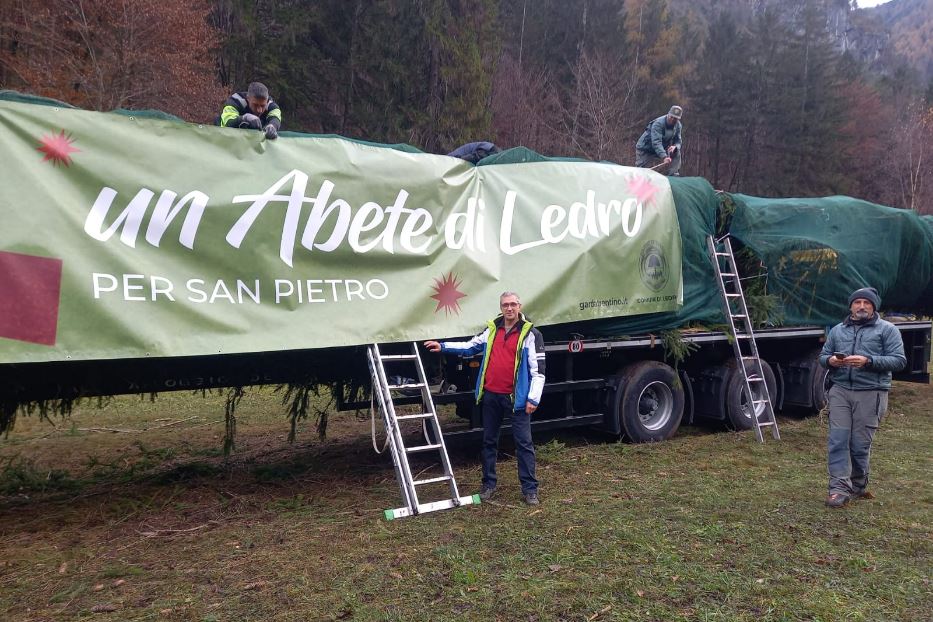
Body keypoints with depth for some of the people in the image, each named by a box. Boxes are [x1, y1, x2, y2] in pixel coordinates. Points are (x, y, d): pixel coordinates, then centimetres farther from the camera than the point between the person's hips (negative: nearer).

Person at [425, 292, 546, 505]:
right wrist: (443, 346, 15)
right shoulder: (492, 329, 9)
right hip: (491, 395, 5)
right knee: (489, 441, 12)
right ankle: (489, 484, 25)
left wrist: (533, 398, -15)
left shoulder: (530, 334, -6)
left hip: (516, 398, -5)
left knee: (524, 442, 0)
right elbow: (470, 347, 21)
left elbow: (538, 369, -9)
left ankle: (530, 489, 8)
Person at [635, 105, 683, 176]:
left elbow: (678, 141, -3)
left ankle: (673, 175, -13)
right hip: (645, 149, -6)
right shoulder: (658, 123, -29)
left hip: (661, 149, 6)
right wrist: (664, 157, -53)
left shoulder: (678, 126, -7)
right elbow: (656, 142, -40)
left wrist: (675, 146, -30)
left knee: (676, 152, -14)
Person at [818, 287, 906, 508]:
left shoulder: (887, 330, 6)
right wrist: (831, 360, -3)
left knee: (860, 444, 0)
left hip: (870, 393, -3)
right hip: (840, 391, 3)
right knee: (838, 440, -6)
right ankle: (840, 488, -6)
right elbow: (823, 356, 21)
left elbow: (899, 360, -3)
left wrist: (868, 361, -16)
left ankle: (857, 486, 18)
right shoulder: (838, 330, 18)